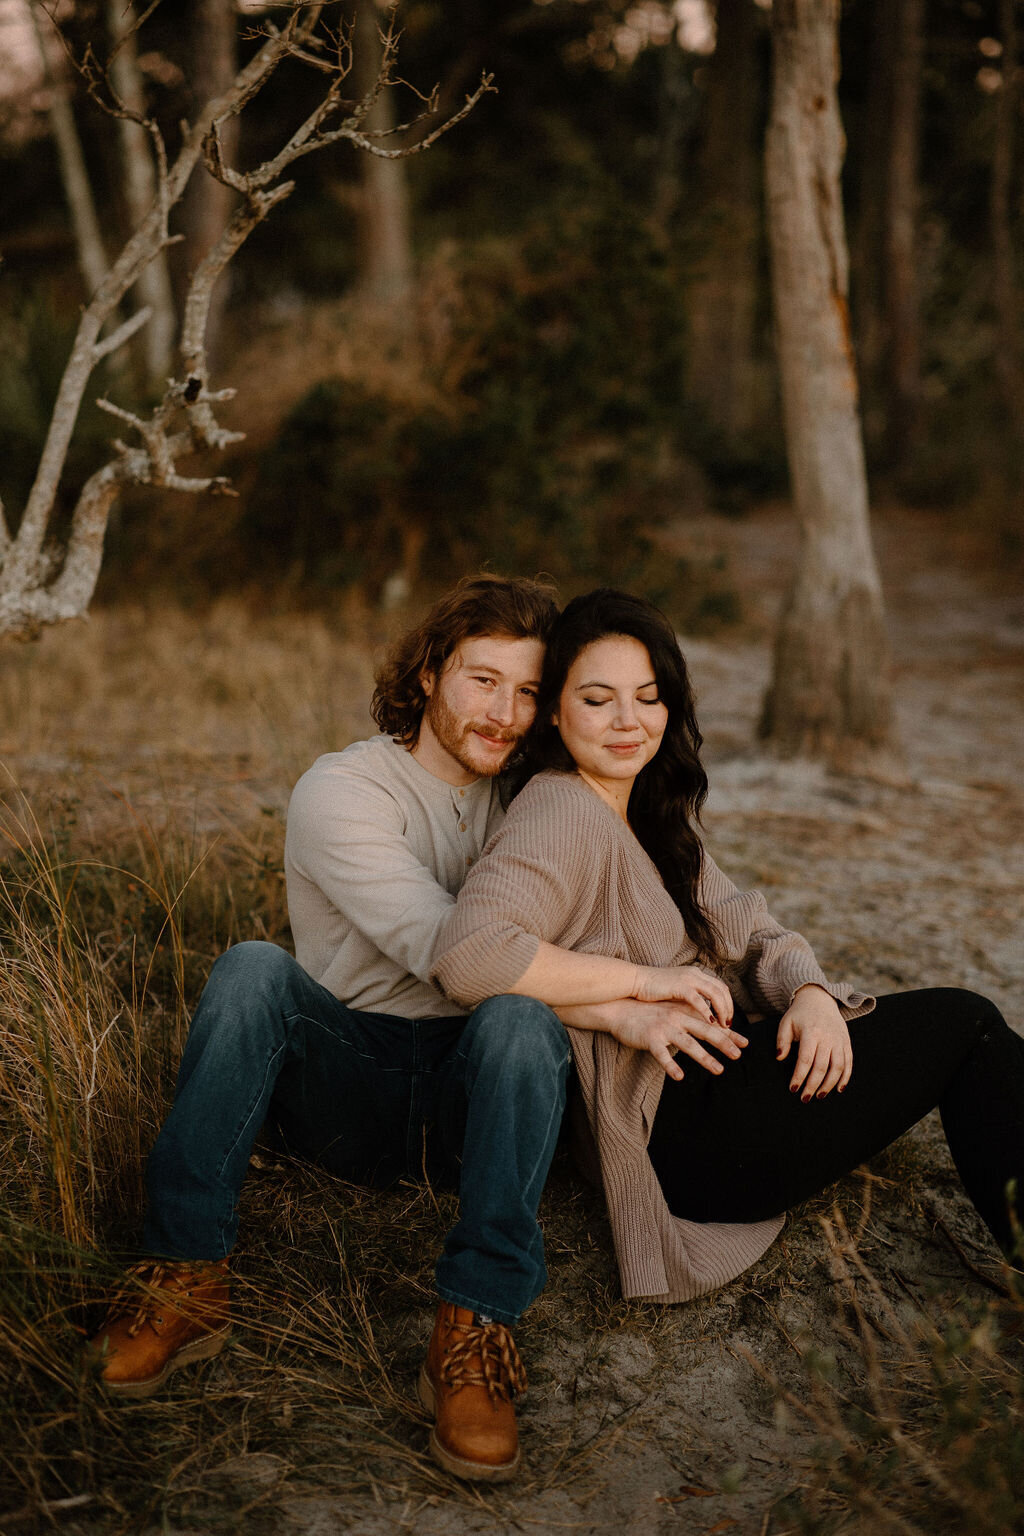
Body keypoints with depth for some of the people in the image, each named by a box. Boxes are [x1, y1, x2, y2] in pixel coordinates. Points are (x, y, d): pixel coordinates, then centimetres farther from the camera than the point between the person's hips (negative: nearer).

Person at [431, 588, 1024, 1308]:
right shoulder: (563, 812, -17)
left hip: (716, 1070, 9)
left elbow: (750, 931, 11)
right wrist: (641, 979, -24)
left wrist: (811, 993, -11)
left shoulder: (655, 815, 13)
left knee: (964, 1020, 6)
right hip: (677, 1135, -9)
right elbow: (468, 955, -32)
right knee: (966, 1025, -3)